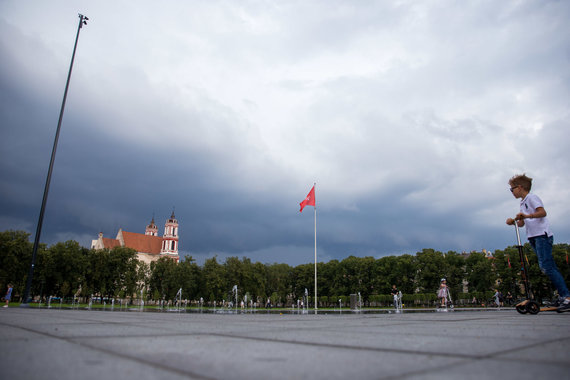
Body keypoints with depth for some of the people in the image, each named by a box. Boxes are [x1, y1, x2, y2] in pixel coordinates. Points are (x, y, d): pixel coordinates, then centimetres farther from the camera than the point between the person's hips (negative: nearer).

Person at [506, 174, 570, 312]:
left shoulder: (531, 197, -4)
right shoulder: (523, 203, 23)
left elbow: (542, 212, -18)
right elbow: (522, 223, 20)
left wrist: (527, 215, -30)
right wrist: (513, 221, 1)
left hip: (542, 235, -9)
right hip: (534, 238, 9)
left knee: (546, 266, -18)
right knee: (550, 267, 6)